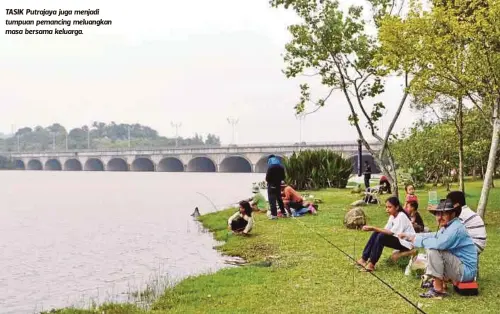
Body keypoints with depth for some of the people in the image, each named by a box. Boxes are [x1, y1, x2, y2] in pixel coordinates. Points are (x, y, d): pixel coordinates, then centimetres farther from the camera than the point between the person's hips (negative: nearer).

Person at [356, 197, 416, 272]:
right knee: (376, 234, -7)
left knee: (382, 237, -27)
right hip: (398, 239, 9)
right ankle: (364, 259, -7)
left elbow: (391, 232, -27)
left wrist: (374, 228, -30)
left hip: (407, 243, -9)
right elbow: (386, 230, -1)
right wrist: (373, 229, -18)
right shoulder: (392, 216, 5)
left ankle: (371, 264, -23)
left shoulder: (401, 216, -21)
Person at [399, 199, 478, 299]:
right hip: (460, 267, 10)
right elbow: (433, 236, 25)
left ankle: (438, 290, -17)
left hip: (465, 271, -10)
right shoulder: (447, 227, 10)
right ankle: (439, 280, 12)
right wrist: (410, 236, 15)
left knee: (433, 251, -24)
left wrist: (418, 240, -20)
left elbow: (440, 244, -35)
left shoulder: (456, 228, -21)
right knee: (430, 246, 18)